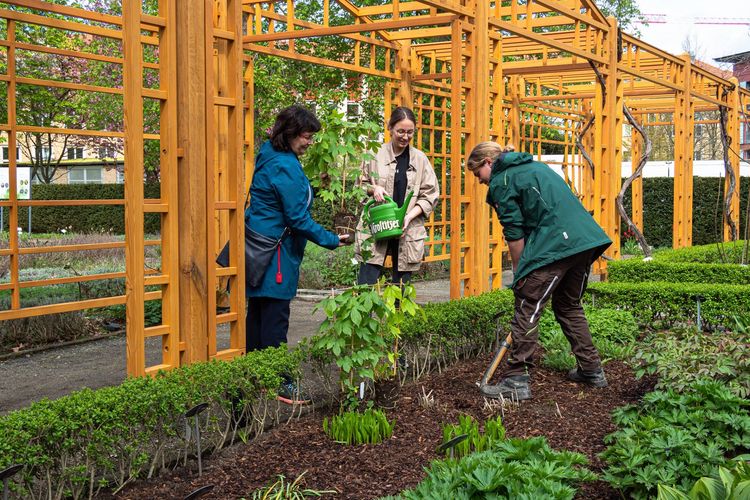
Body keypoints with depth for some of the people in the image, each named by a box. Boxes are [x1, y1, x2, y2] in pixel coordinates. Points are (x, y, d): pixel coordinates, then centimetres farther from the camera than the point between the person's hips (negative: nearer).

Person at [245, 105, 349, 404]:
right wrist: (331, 240, -11)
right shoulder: (285, 167, -18)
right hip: (276, 250, -10)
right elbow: (297, 218, -19)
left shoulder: (269, 158, 12)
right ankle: (279, 382, 2)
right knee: (275, 317, -4)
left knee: (258, 312, 14)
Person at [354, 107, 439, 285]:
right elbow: (359, 184, 12)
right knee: (366, 287, -5)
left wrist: (410, 216, -10)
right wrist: (372, 189, -10)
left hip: (408, 232, 2)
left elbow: (430, 195, 5)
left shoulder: (420, 159, 6)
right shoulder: (375, 154, 2)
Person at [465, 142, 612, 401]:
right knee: (569, 306, 22)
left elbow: (514, 233, -2)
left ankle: (516, 380, -6)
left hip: (554, 245, -9)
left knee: (527, 309, -4)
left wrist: (519, 273, 8)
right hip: (586, 240, 9)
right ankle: (592, 370, 27)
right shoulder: (535, 166, 28)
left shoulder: (500, 181, 3)